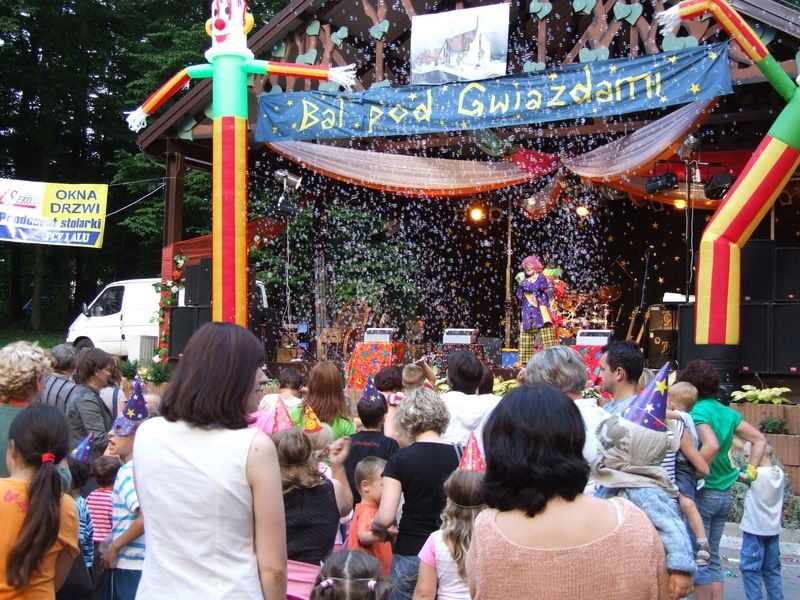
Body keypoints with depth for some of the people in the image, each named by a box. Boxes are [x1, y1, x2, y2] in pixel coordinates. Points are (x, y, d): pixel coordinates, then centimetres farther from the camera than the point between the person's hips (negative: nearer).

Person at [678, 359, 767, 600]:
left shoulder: (698, 411, -14)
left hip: (702, 492, -7)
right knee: (713, 557, 15)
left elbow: (712, 445, -30)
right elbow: (760, 440, 14)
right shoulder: (728, 412, 9)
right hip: (724, 493, 7)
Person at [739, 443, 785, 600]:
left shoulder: (756, 473, -18)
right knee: (772, 569, 15)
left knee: (750, 568, -2)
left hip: (755, 529, -7)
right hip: (773, 529, 7)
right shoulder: (780, 473, 1)